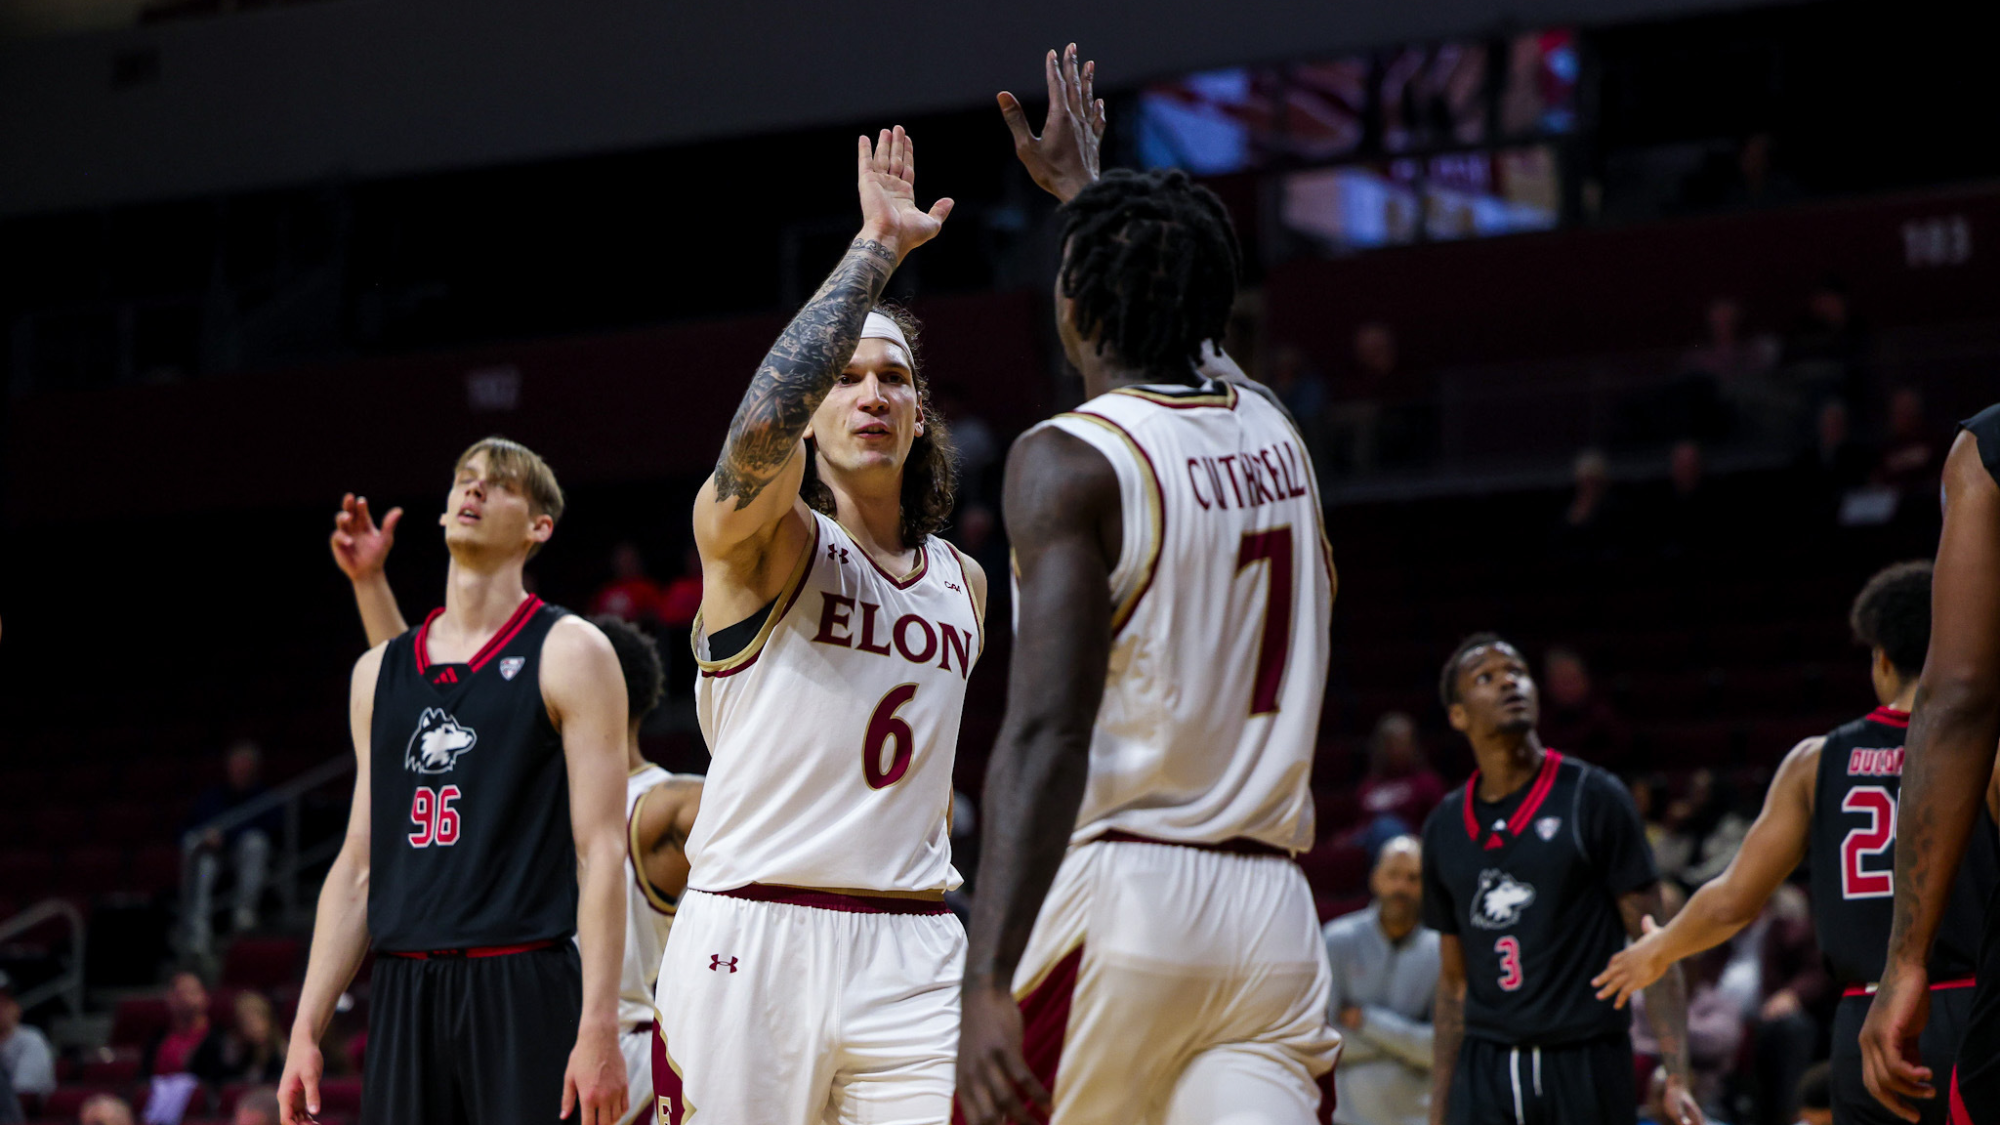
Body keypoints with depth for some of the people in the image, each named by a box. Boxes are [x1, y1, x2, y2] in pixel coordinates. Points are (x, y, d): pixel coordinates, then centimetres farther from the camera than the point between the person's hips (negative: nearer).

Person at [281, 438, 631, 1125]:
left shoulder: (568, 653, 0)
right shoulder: (379, 672, 16)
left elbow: (601, 852, -7)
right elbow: (358, 867, 18)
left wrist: (600, 1028, -15)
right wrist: (306, 1029, 11)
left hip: (525, 993, -5)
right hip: (404, 992, 5)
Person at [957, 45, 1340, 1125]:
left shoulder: (1069, 461, -6)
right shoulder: (1271, 430, 14)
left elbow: (1047, 734, -19)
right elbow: (1176, 325, 41)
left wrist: (989, 982, -26)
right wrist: (1088, 188, 57)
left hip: (1118, 895, -5)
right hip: (1272, 908, 5)